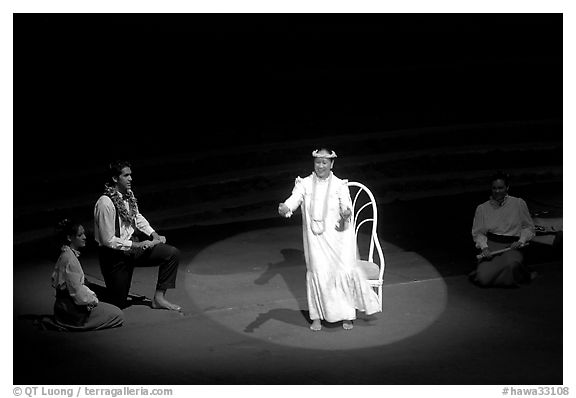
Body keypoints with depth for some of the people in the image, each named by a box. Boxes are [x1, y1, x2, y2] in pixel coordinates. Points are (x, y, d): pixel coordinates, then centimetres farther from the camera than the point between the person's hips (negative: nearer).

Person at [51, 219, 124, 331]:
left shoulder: (67, 255, 11)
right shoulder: (69, 258, -22)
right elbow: (76, 290, -23)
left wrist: (91, 295, 7)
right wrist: (92, 300, -8)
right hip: (69, 308, -10)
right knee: (118, 315, -5)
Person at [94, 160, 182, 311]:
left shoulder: (128, 194, -1)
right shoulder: (106, 203, -25)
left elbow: (138, 217, 16)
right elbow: (108, 240, -24)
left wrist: (154, 235, 2)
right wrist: (137, 245, -21)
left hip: (133, 244, 7)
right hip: (115, 254, -7)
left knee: (172, 253, -6)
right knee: (119, 303, 3)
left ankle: (159, 297, 2)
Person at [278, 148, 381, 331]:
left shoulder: (339, 185, 1)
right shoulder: (305, 184, 3)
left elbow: (346, 205, -11)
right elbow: (294, 198, -11)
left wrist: (346, 213, -35)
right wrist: (285, 208, -34)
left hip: (337, 235, 0)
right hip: (315, 237, 1)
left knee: (344, 271, -6)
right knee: (317, 273, -3)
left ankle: (347, 315, 10)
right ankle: (316, 316, 10)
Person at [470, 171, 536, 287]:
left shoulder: (519, 204, 7)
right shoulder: (482, 208, 8)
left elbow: (528, 227, 13)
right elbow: (477, 233, 11)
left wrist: (521, 241, -5)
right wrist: (484, 247, -7)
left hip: (512, 246, -1)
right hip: (491, 246, 1)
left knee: (511, 264, -38)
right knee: (483, 279, -25)